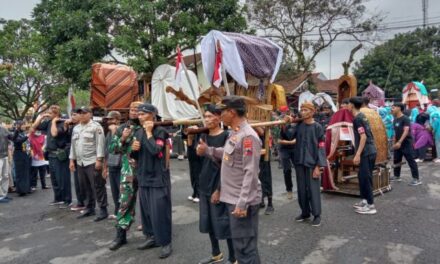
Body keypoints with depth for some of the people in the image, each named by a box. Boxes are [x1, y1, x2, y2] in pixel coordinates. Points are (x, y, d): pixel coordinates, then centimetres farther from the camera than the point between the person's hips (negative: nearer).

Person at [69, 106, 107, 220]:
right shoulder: (76, 128, 17)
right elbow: (73, 145, 20)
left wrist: (99, 159, -18)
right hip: (80, 163, 7)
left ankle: (103, 210, 2)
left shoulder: (96, 126, -6)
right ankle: (89, 208, 25)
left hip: (92, 162, -7)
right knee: (85, 187, 13)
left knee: (98, 186, -5)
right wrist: (72, 160, 15)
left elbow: (100, 144, -12)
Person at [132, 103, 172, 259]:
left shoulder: (160, 131, -10)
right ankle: (151, 237, 30)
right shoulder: (138, 133, 9)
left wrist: (149, 132, -18)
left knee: (160, 212, -4)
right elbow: (136, 157, 16)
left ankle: (166, 243, 8)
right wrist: (134, 149, -6)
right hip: (143, 177, 7)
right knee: (146, 210, 14)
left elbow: (155, 150, -27)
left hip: (158, 178, -7)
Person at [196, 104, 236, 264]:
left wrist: (219, 189, -17)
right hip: (205, 186, 7)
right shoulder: (204, 136, 9)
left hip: (218, 187, -7)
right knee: (208, 221, 16)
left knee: (223, 223, 1)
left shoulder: (226, 137, -12)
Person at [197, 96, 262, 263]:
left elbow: (250, 173, -24)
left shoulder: (248, 136, -20)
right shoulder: (234, 133, 10)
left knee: (244, 246, 2)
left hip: (242, 201, -9)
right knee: (239, 243, 22)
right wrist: (208, 150, 6)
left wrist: (242, 203, -25)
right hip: (233, 198, 9)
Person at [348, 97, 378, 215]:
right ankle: (364, 200, 26)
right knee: (362, 176, 17)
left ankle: (371, 206, 4)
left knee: (365, 178, -3)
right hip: (370, 151, 9)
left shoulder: (357, 118, -14)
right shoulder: (362, 116, 14)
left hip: (366, 153, -9)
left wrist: (357, 154, -21)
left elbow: (363, 137, -21)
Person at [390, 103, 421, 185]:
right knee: (396, 160, 14)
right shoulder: (395, 119, 10)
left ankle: (416, 179, 1)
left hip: (406, 144, -8)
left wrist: (399, 142, -30)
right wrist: (395, 142, 16)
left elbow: (406, 131, -23)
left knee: (411, 161, -4)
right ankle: (396, 176, 27)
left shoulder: (405, 119, -15)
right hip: (397, 144, 8)